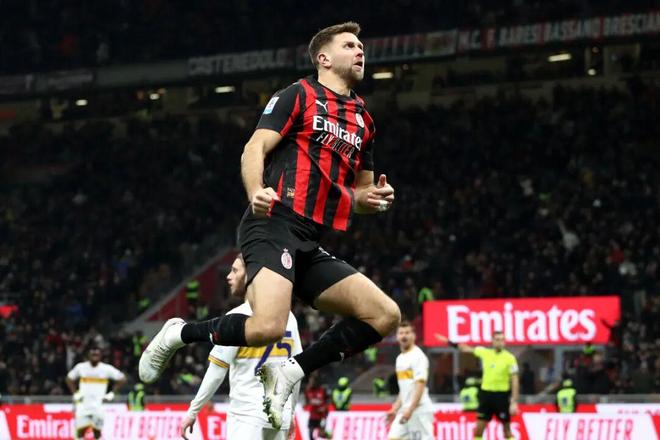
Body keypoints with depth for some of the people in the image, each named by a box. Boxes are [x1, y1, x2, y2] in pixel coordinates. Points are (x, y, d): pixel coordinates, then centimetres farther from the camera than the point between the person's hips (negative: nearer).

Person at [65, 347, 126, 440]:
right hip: (83, 405, 0)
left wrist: (112, 394, -1)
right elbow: (69, 379, 15)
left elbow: (122, 379, 4)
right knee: (80, 431, -8)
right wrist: (75, 394, 4)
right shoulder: (81, 367, 0)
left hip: (99, 405, 0)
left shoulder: (106, 369, -4)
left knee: (97, 432, 5)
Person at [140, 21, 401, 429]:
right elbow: (255, 149, -7)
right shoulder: (299, 95, 3)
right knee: (268, 326, -30)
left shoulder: (363, 119, 23)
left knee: (385, 315, -7)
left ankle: (290, 371, 2)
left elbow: (361, 189, 31)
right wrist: (256, 191, -27)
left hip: (311, 246, 7)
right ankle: (181, 333, -1)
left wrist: (374, 198, 6)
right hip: (275, 225, -7)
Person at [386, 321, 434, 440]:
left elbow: (420, 385, -19)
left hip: (419, 409, -9)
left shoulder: (418, 356, -10)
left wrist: (410, 409, -25)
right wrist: (395, 409, 20)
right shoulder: (400, 358, 17)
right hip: (405, 409, 9)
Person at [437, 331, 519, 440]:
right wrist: (450, 342, 21)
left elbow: (514, 381, -10)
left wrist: (514, 402, -15)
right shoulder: (485, 352, 3)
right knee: (479, 428, 3)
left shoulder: (510, 358, -9)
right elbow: (466, 349, 19)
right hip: (486, 393, 4)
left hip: (501, 396, -4)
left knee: (507, 430, 2)